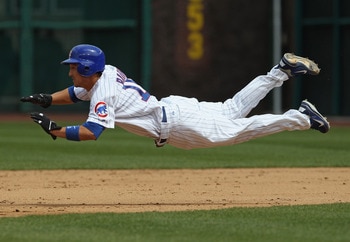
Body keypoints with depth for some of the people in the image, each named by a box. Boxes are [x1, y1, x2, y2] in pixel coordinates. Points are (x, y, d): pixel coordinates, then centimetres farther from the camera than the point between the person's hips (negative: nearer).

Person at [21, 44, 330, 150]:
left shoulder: (103, 94, -20)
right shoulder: (106, 73, 6)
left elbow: (91, 132, -31)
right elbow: (74, 93, 25)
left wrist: (53, 128, -24)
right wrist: (47, 99, 10)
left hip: (175, 123, -8)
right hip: (174, 106, 8)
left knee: (238, 129, -4)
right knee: (232, 110, 17)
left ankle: (301, 117, -3)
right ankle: (282, 70, 18)